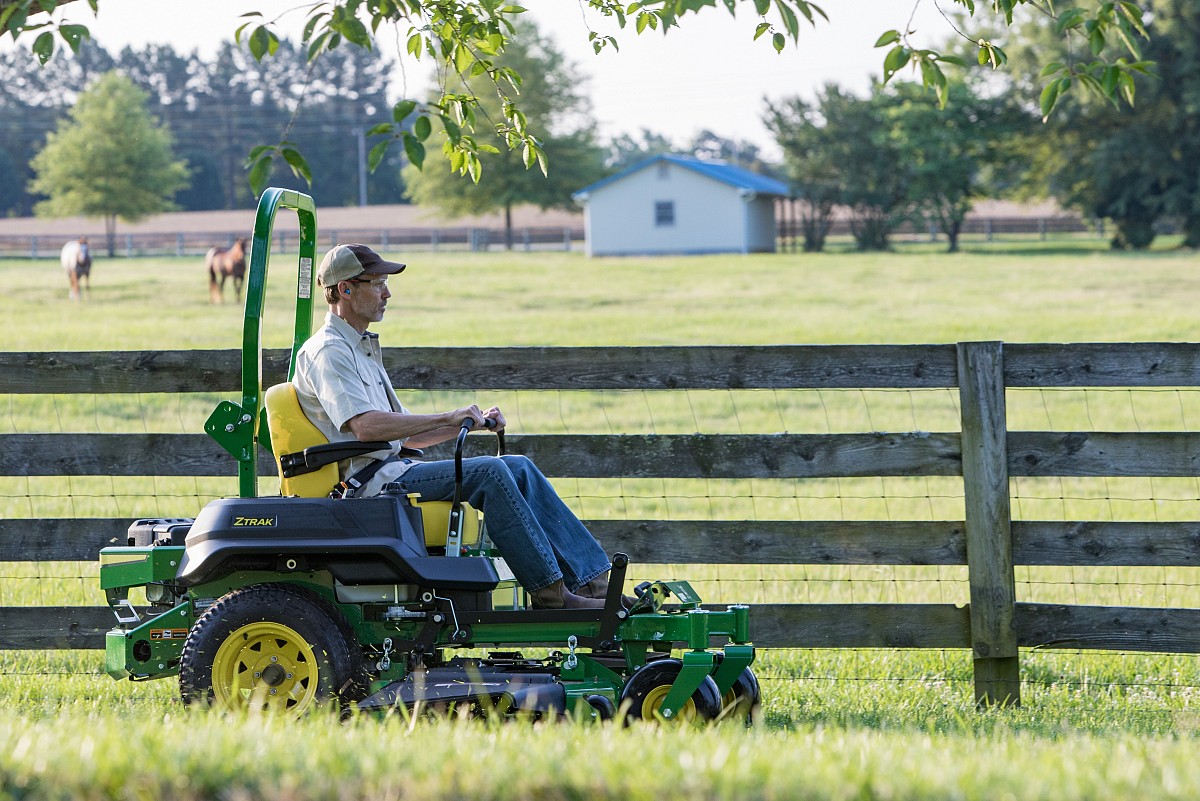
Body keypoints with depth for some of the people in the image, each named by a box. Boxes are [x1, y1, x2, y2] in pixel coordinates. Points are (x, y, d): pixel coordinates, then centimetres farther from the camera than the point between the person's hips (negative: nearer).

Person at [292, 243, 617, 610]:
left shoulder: (362, 349, 25)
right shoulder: (327, 352, -9)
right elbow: (365, 426, -25)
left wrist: (471, 421, 9)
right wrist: (447, 418, -23)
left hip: (393, 468, 10)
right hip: (367, 481, -10)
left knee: (519, 467, -2)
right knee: (486, 472, -24)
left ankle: (593, 580, -9)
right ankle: (549, 593, -22)